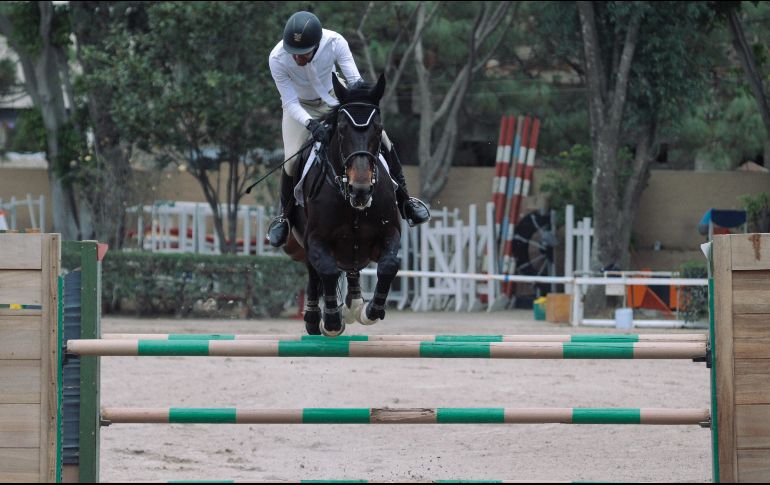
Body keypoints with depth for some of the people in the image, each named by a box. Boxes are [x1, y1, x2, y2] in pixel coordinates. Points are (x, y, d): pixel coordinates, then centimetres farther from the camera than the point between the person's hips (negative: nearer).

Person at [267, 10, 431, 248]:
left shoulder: (335, 42, -32)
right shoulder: (277, 59, -34)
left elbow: (355, 81, -31)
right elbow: (291, 103, -29)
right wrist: (311, 124, -46)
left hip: (334, 97, 2)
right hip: (301, 107, -2)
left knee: (381, 138, -7)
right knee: (292, 159, -20)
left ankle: (403, 199, 13)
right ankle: (285, 214, 8)